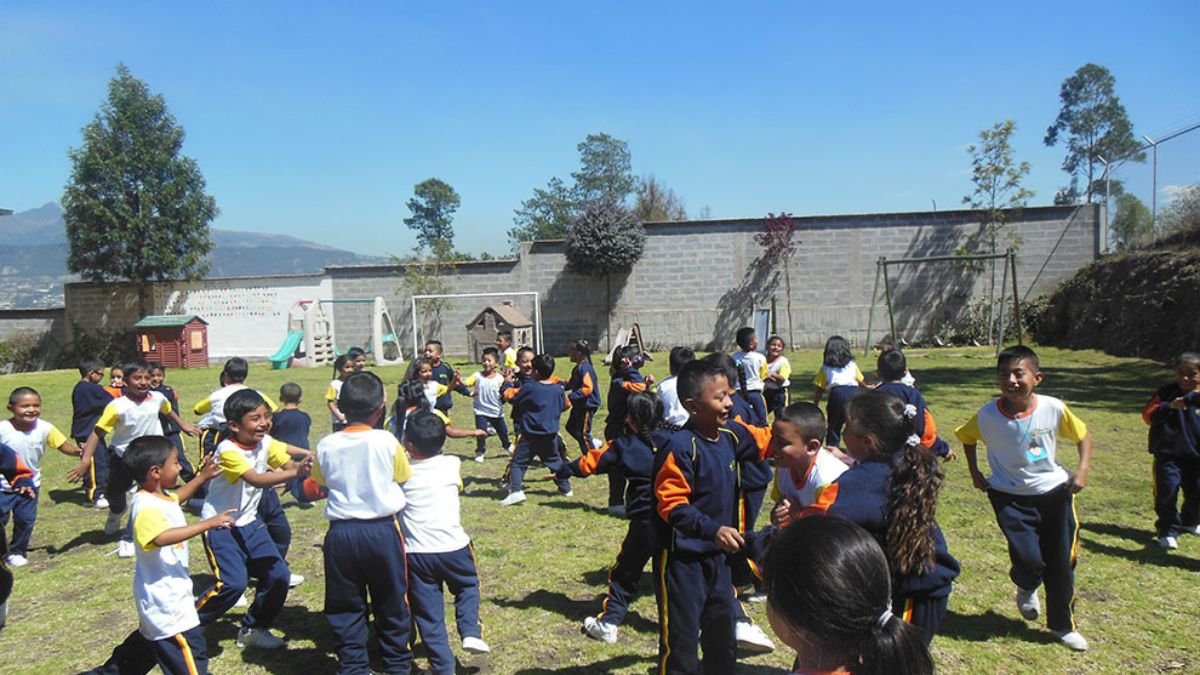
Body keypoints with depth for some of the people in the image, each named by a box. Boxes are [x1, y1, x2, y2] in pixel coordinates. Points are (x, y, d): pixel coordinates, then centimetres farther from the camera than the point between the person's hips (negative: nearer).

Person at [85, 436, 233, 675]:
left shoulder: (159, 497, 5)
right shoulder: (147, 508, -27)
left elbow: (175, 498, 30)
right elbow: (162, 537, -45)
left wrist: (201, 477, 24)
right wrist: (207, 524, -48)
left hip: (168, 591, 11)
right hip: (163, 595, -11)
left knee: (149, 641, 30)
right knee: (191, 647, -8)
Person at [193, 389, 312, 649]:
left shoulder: (266, 442, -3)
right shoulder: (228, 451, -24)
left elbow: (288, 464, -11)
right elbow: (257, 480, -37)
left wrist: (307, 462, -33)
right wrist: (295, 472, -50)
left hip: (249, 522, 7)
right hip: (220, 525, -7)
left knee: (279, 575, -1)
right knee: (233, 583, -20)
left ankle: (253, 629, 21)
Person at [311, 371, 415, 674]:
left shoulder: (326, 446, -3)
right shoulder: (387, 441, -10)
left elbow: (321, 484, 10)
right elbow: (402, 478, 4)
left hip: (341, 532, 2)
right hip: (383, 529, -1)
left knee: (346, 606, 14)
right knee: (391, 602, 14)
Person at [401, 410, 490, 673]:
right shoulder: (452, 464, -2)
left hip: (416, 553, 0)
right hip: (453, 548, 0)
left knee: (429, 615, 10)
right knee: (468, 587, 27)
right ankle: (471, 632, 8)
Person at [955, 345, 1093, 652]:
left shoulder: (1054, 408, -15)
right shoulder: (987, 415, -16)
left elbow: (1083, 435, 3)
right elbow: (967, 438, 6)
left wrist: (1083, 469, -8)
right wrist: (975, 473, 2)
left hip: (1054, 491, 2)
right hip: (1010, 497, -1)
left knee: (1062, 562, 8)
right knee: (1029, 560, -12)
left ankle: (1063, 626, 30)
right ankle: (1026, 589, 27)